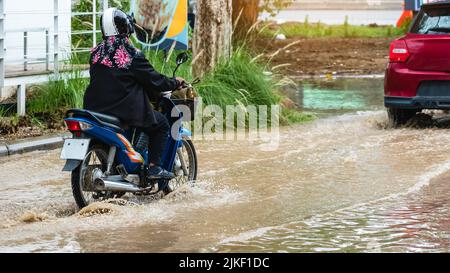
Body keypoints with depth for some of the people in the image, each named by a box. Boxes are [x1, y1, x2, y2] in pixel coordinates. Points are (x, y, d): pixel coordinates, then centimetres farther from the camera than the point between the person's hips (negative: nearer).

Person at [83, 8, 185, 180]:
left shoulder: (96, 53, 7)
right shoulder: (131, 55, -11)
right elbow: (153, 80, -6)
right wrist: (175, 83, 12)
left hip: (95, 108, 7)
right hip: (126, 111, -7)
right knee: (162, 124, 12)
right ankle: (154, 167, 1)